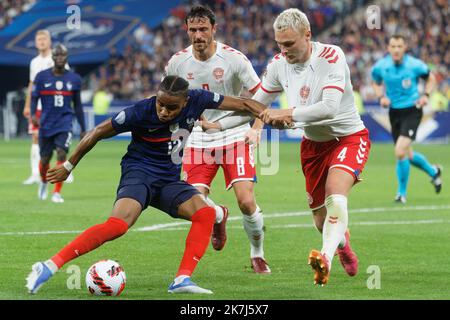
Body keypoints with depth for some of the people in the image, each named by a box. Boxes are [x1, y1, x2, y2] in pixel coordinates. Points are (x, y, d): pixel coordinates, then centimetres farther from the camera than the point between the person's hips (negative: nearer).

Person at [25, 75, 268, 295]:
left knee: (205, 213, -20)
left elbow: (242, 104, 4)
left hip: (169, 179, 5)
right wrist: (68, 166, -1)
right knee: (118, 224, -31)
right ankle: (50, 266, -33)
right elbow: (98, 132, -8)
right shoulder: (141, 112, -20)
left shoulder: (197, 100, -10)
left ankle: (182, 279, -22)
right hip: (139, 171, -5)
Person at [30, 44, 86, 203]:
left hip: (65, 124, 0)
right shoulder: (42, 77, -2)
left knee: (61, 154, -19)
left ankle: (57, 193, -11)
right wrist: (33, 114, -21)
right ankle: (43, 182, 41)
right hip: (46, 124, 0)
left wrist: (83, 129, 12)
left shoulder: (74, 79, 3)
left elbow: (77, 105, 11)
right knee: (45, 159, 7)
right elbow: (34, 98, -1)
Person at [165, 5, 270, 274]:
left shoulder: (234, 59, -10)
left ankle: (258, 255, 10)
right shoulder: (178, 62, -3)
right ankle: (219, 217, 26)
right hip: (199, 141, 2)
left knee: (246, 201, -15)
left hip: (235, 138, -2)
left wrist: (255, 129, -14)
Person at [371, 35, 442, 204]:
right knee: (407, 155, 14)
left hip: (412, 111, -4)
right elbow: (376, 82, 16)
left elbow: (430, 78, 6)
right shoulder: (380, 66, -5)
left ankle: (402, 193, 0)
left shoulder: (415, 65, -13)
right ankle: (433, 171, 45)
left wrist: (425, 95, -9)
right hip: (394, 112, 4)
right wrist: (381, 97, -3)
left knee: (400, 151, -19)